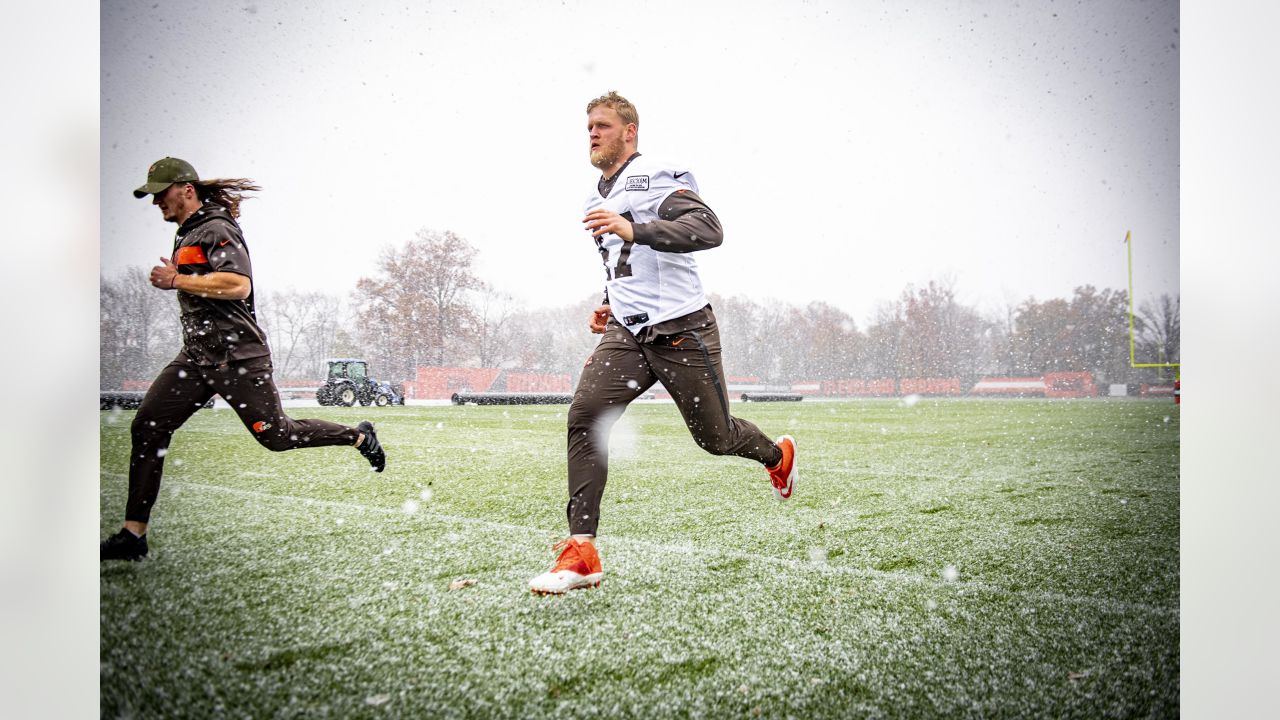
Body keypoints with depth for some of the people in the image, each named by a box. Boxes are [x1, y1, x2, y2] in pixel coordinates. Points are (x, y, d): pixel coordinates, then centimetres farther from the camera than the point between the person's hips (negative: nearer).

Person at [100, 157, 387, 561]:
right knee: (147, 428, -1)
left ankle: (359, 437, 22)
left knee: (277, 436, -1)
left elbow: (238, 285, -28)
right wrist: (175, 279, 16)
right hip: (195, 355, 9)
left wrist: (177, 280, -21)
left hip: (238, 357, -9)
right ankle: (133, 535, 3)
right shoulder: (186, 234, 18)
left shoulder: (217, 229, -12)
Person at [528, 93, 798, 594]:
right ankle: (581, 555, -15)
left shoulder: (658, 176, -6)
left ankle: (778, 456, 43)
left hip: (683, 331, -6)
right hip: (628, 333, 6)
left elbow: (709, 230, -22)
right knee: (584, 417, -16)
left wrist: (633, 230, -31)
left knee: (715, 437, 6)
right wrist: (610, 304, 16)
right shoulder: (598, 200, 20)